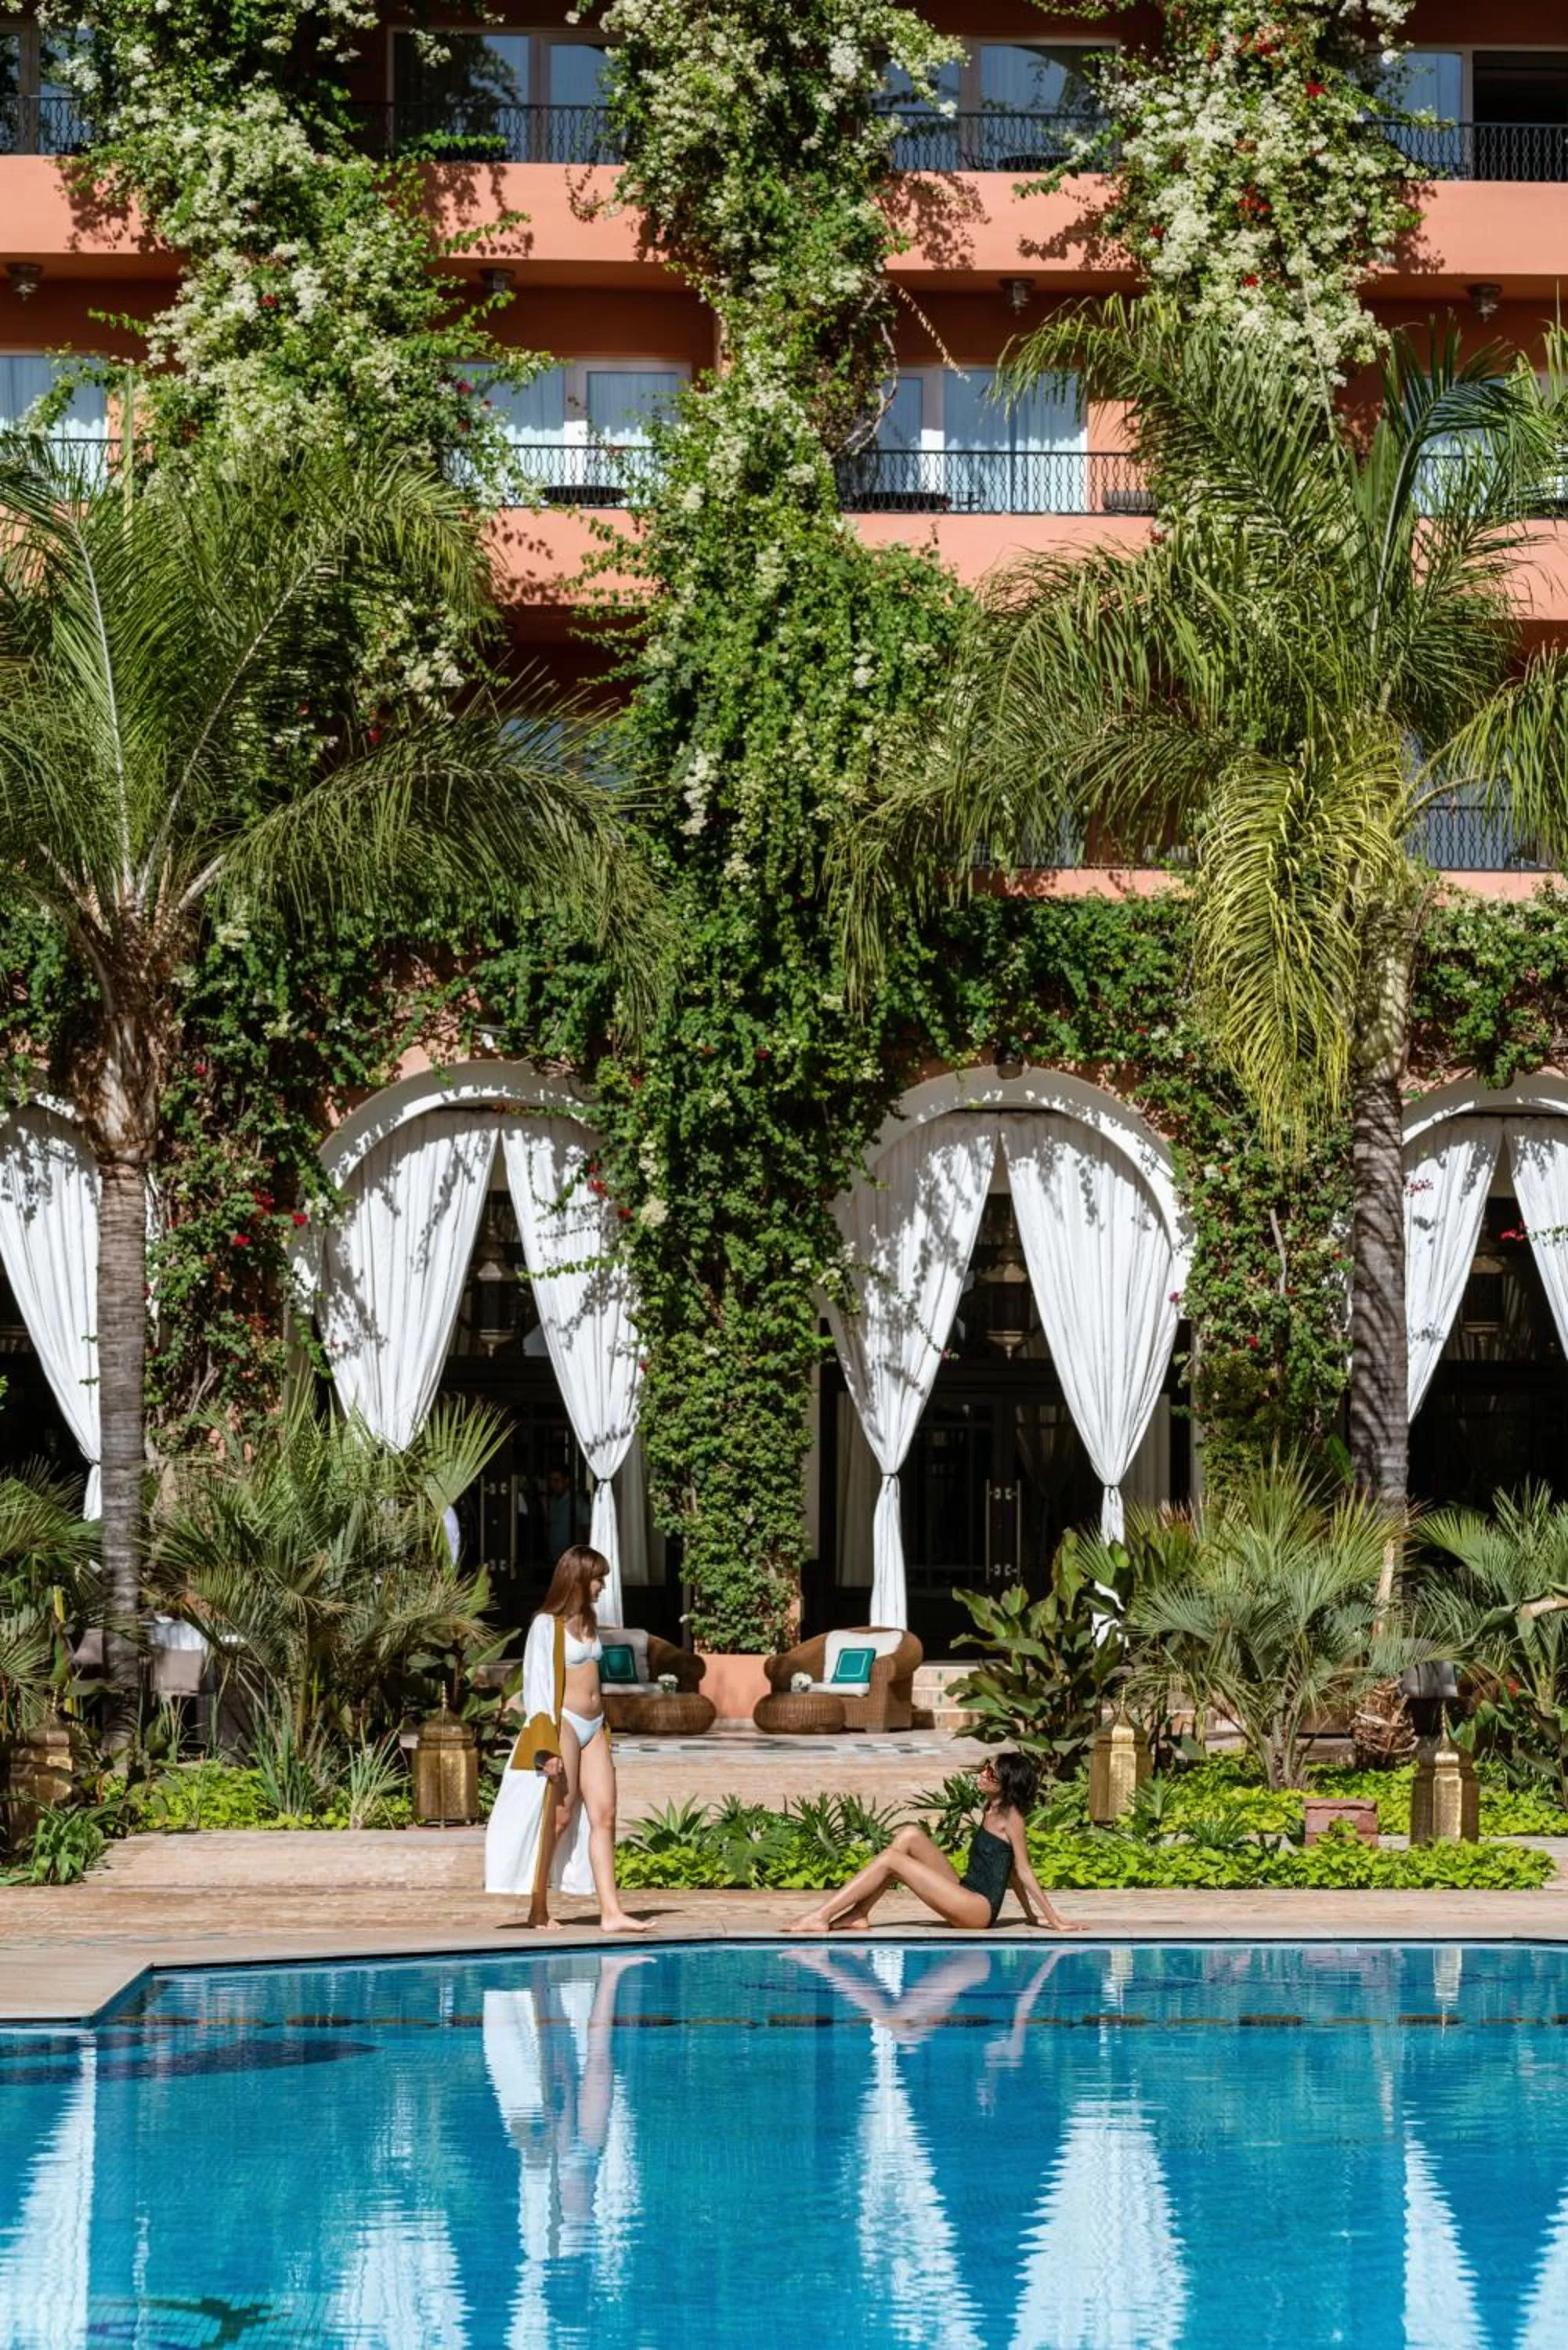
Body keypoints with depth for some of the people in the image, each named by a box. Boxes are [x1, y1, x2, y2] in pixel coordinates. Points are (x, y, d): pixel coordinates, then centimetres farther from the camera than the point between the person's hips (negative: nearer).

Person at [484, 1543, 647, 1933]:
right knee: (559, 1817, -3)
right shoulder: (547, 1625, -7)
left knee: (604, 1815, -2)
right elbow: (538, 1686, -10)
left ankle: (611, 1911, -7)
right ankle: (538, 1910, 6)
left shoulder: (587, 1622, 15)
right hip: (563, 1723, -7)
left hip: (593, 1726, 7)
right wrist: (548, 1748, -16)